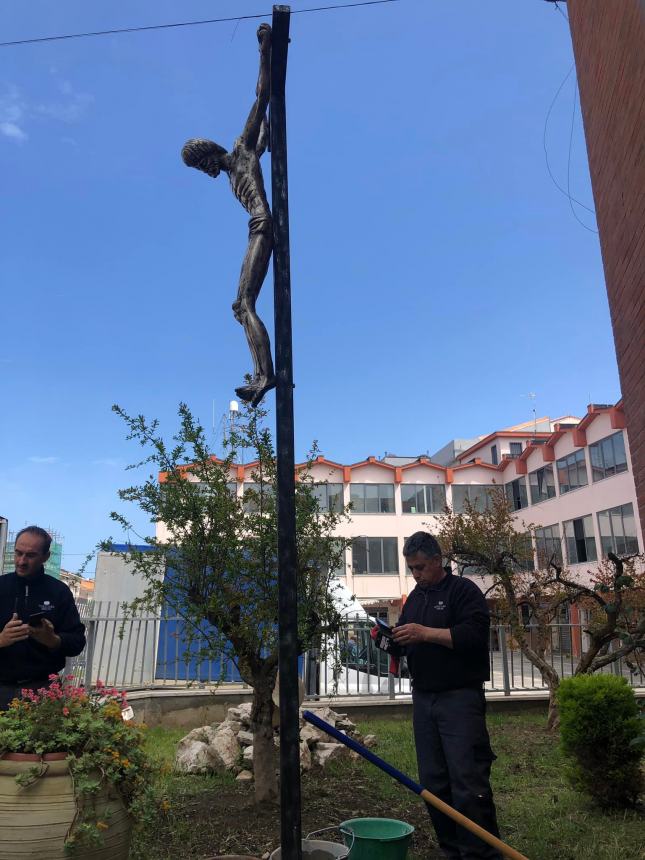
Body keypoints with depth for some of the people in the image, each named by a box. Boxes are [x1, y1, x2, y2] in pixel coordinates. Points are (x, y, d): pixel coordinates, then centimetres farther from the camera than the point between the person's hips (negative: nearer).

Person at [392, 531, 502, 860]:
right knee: (434, 784, 10)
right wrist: (390, 640, 0)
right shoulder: (414, 598, 17)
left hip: (460, 698, -7)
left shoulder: (463, 591, -5)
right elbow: (408, 645, 23)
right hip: (423, 699, 7)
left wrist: (426, 633, -21)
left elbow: (474, 635, -18)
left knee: (469, 785, -7)